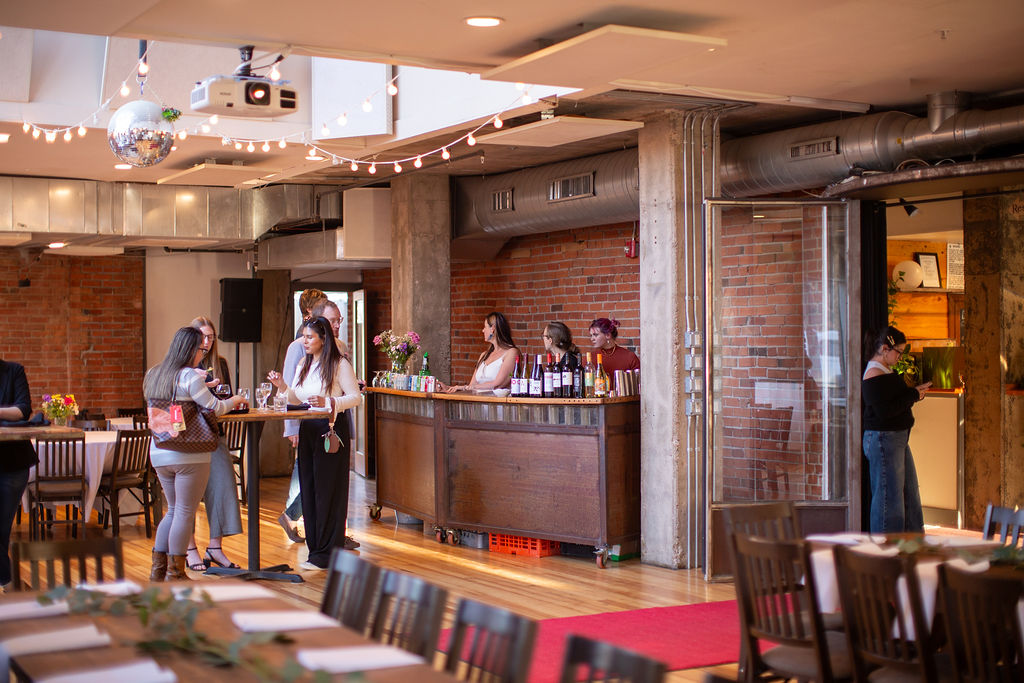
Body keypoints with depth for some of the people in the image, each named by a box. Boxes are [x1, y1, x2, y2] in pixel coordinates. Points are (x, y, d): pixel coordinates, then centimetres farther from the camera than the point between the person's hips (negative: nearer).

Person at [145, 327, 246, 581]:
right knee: (185, 512, 1)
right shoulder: (189, 376, -13)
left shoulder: (153, 374, 10)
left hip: (160, 454, 8)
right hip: (189, 455, -7)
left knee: (173, 511, 19)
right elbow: (214, 408, -13)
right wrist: (234, 401, 6)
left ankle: (158, 569, 19)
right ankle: (175, 572, 5)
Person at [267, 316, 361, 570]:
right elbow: (297, 399, 16)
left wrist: (328, 402, -21)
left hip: (332, 428, -7)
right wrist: (283, 387, -1)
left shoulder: (339, 364, -7)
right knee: (308, 489, 7)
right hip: (308, 429, 7)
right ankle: (315, 547, 16)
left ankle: (326, 554, 1)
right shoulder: (304, 364, 14)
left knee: (328, 489, -4)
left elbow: (356, 397, -10)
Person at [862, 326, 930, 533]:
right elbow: (884, 411, -24)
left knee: (910, 493, 17)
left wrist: (914, 392, 3)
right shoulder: (874, 375, -18)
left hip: (898, 439, 11)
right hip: (882, 440, -11)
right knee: (889, 495, -3)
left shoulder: (886, 371, 14)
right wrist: (913, 395, -14)